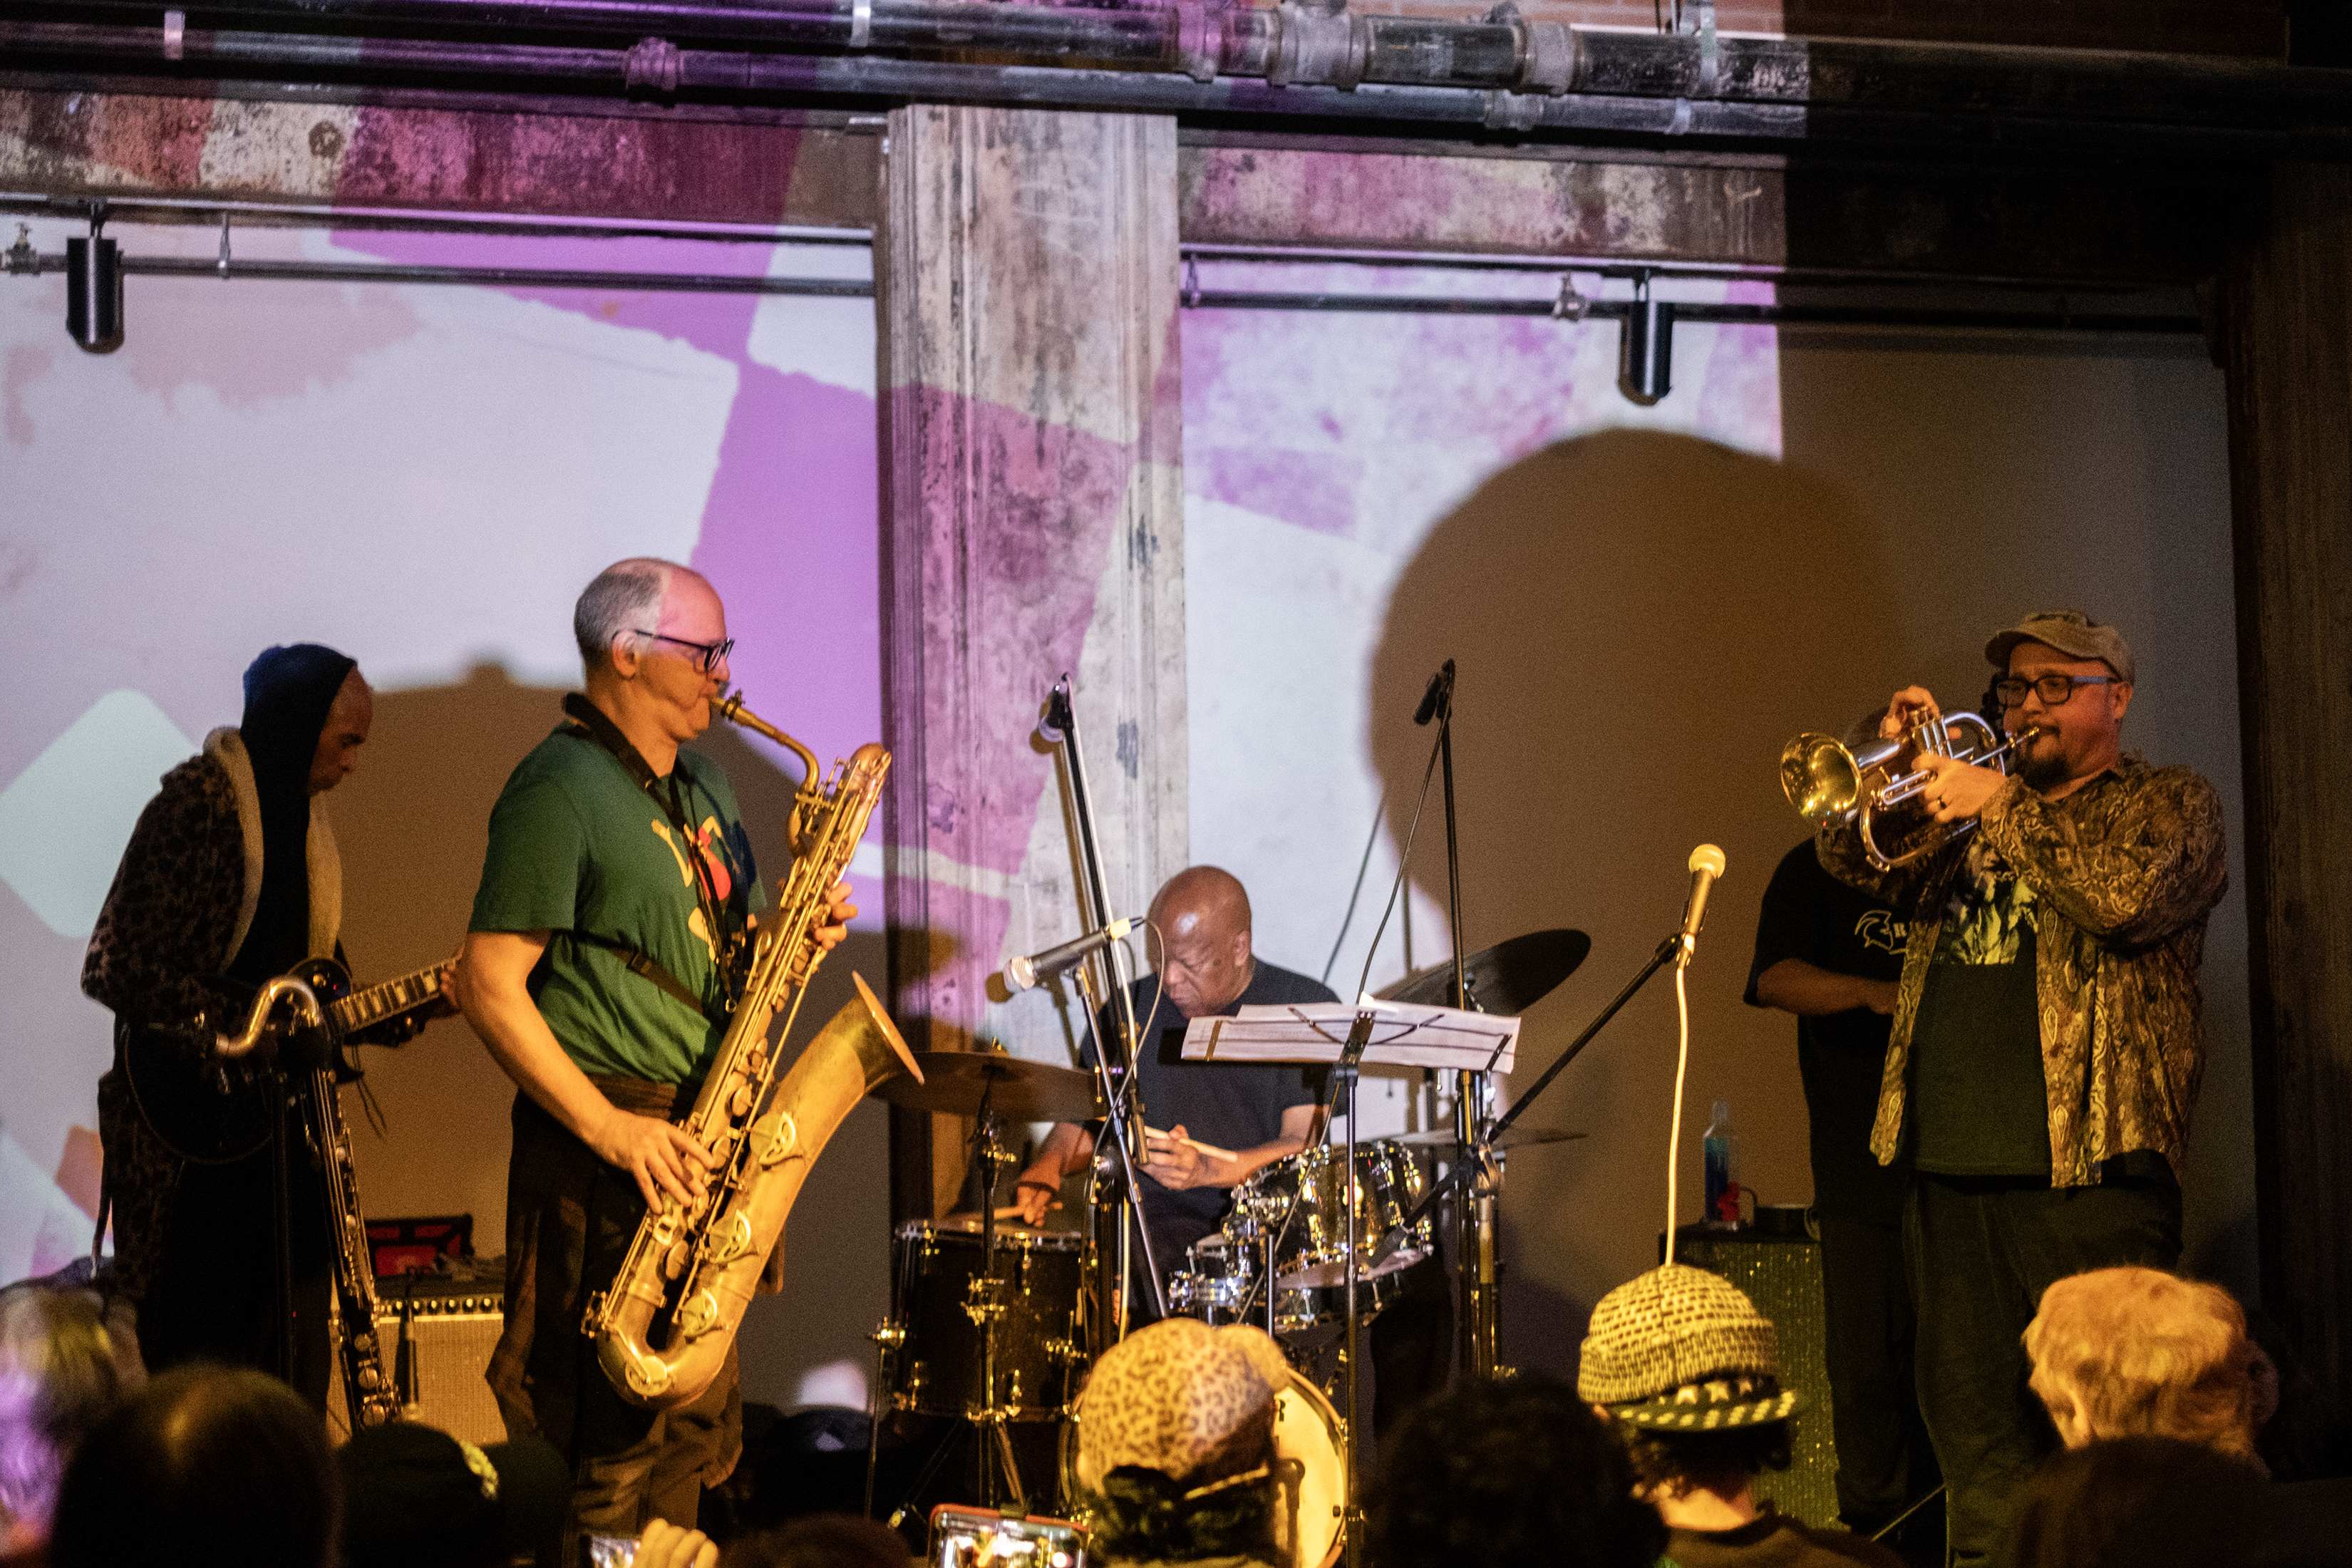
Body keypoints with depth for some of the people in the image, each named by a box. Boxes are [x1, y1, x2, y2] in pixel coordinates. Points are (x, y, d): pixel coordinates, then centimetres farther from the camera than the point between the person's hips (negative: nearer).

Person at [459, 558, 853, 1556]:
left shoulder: (698, 782, 16)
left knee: (698, 1427, 12)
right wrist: (611, 1130, -21)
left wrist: (793, 937, 2)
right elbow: (489, 986, -16)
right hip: (620, 1150, -9)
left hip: (701, 1133, 9)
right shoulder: (558, 791, -12)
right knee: (643, 1432, -9)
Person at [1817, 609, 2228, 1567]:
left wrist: (2004, 807, -15)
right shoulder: (1971, 814, 22)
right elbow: (1853, 859, 11)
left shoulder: (2169, 804, 5)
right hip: (1947, 1165, 6)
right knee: (1971, 1415, 10)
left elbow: (2128, 895, -15)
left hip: (2083, 1164, -6)